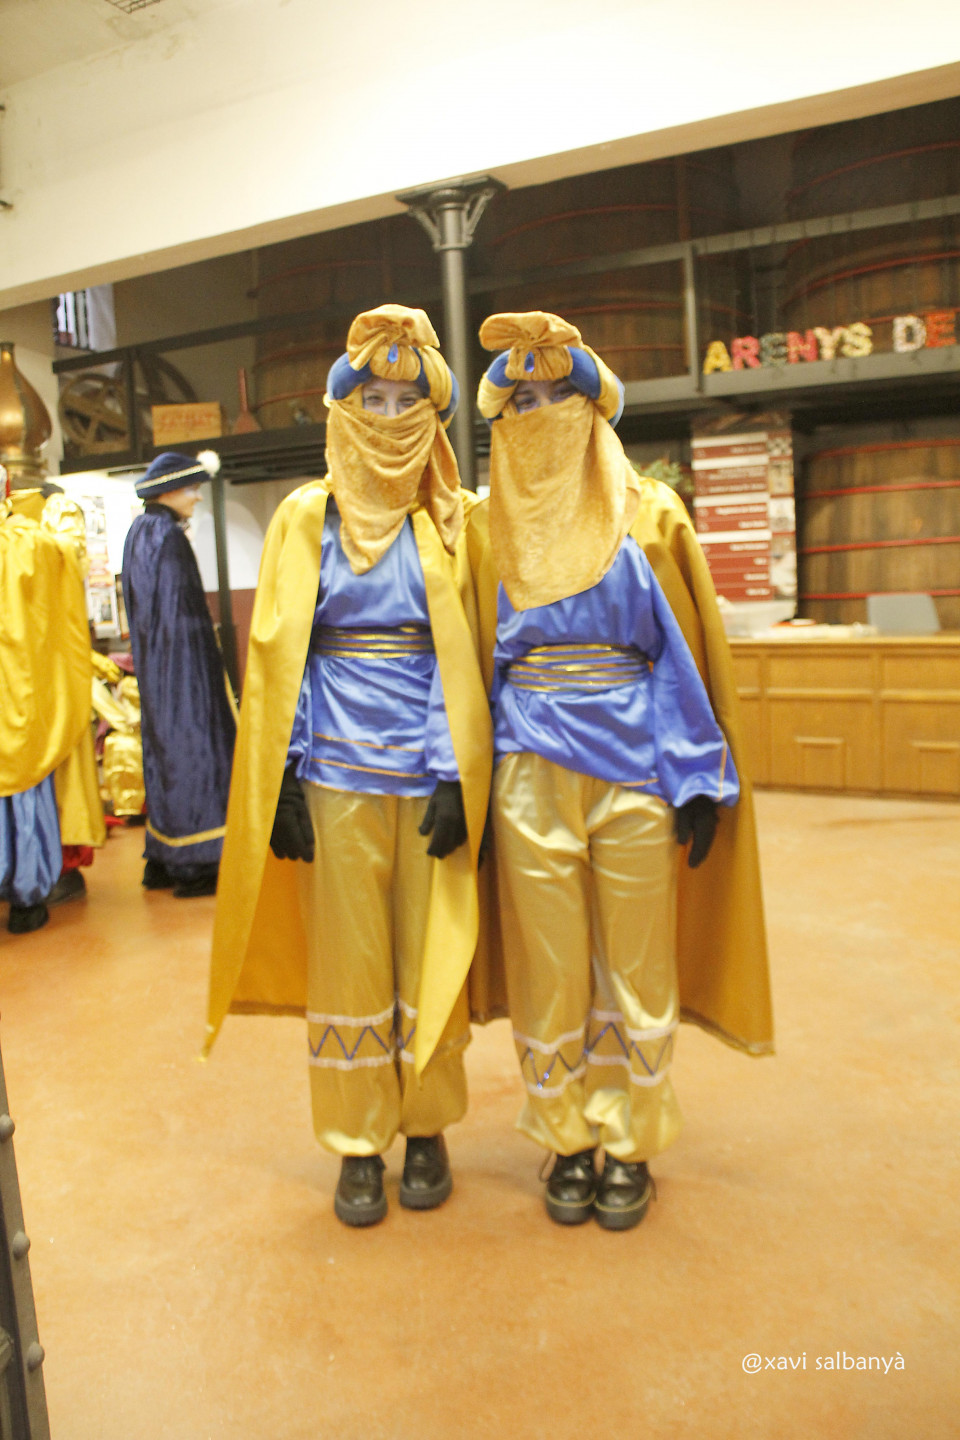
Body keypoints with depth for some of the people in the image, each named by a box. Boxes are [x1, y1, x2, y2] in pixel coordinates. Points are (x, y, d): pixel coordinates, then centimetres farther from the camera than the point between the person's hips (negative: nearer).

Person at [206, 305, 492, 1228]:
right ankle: (359, 1143, 24)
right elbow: (277, 658, 3)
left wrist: (458, 777, -9)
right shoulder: (306, 516, 6)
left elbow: (465, 659, 0)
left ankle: (426, 1128, 27)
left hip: (428, 772, 0)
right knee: (348, 959, 7)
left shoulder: (453, 521, 5)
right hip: (337, 773, 0)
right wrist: (283, 786, -3)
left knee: (428, 955, 8)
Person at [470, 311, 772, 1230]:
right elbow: (478, 662, 10)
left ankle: (628, 1145, 27)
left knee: (636, 968, 7)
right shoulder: (489, 530, 9)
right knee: (550, 969, 8)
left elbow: (689, 655, 2)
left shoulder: (650, 516, 5)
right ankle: (568, 1144, 27)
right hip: (532, 774, 1)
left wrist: (699, 779, -4)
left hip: (636, 769, -1)